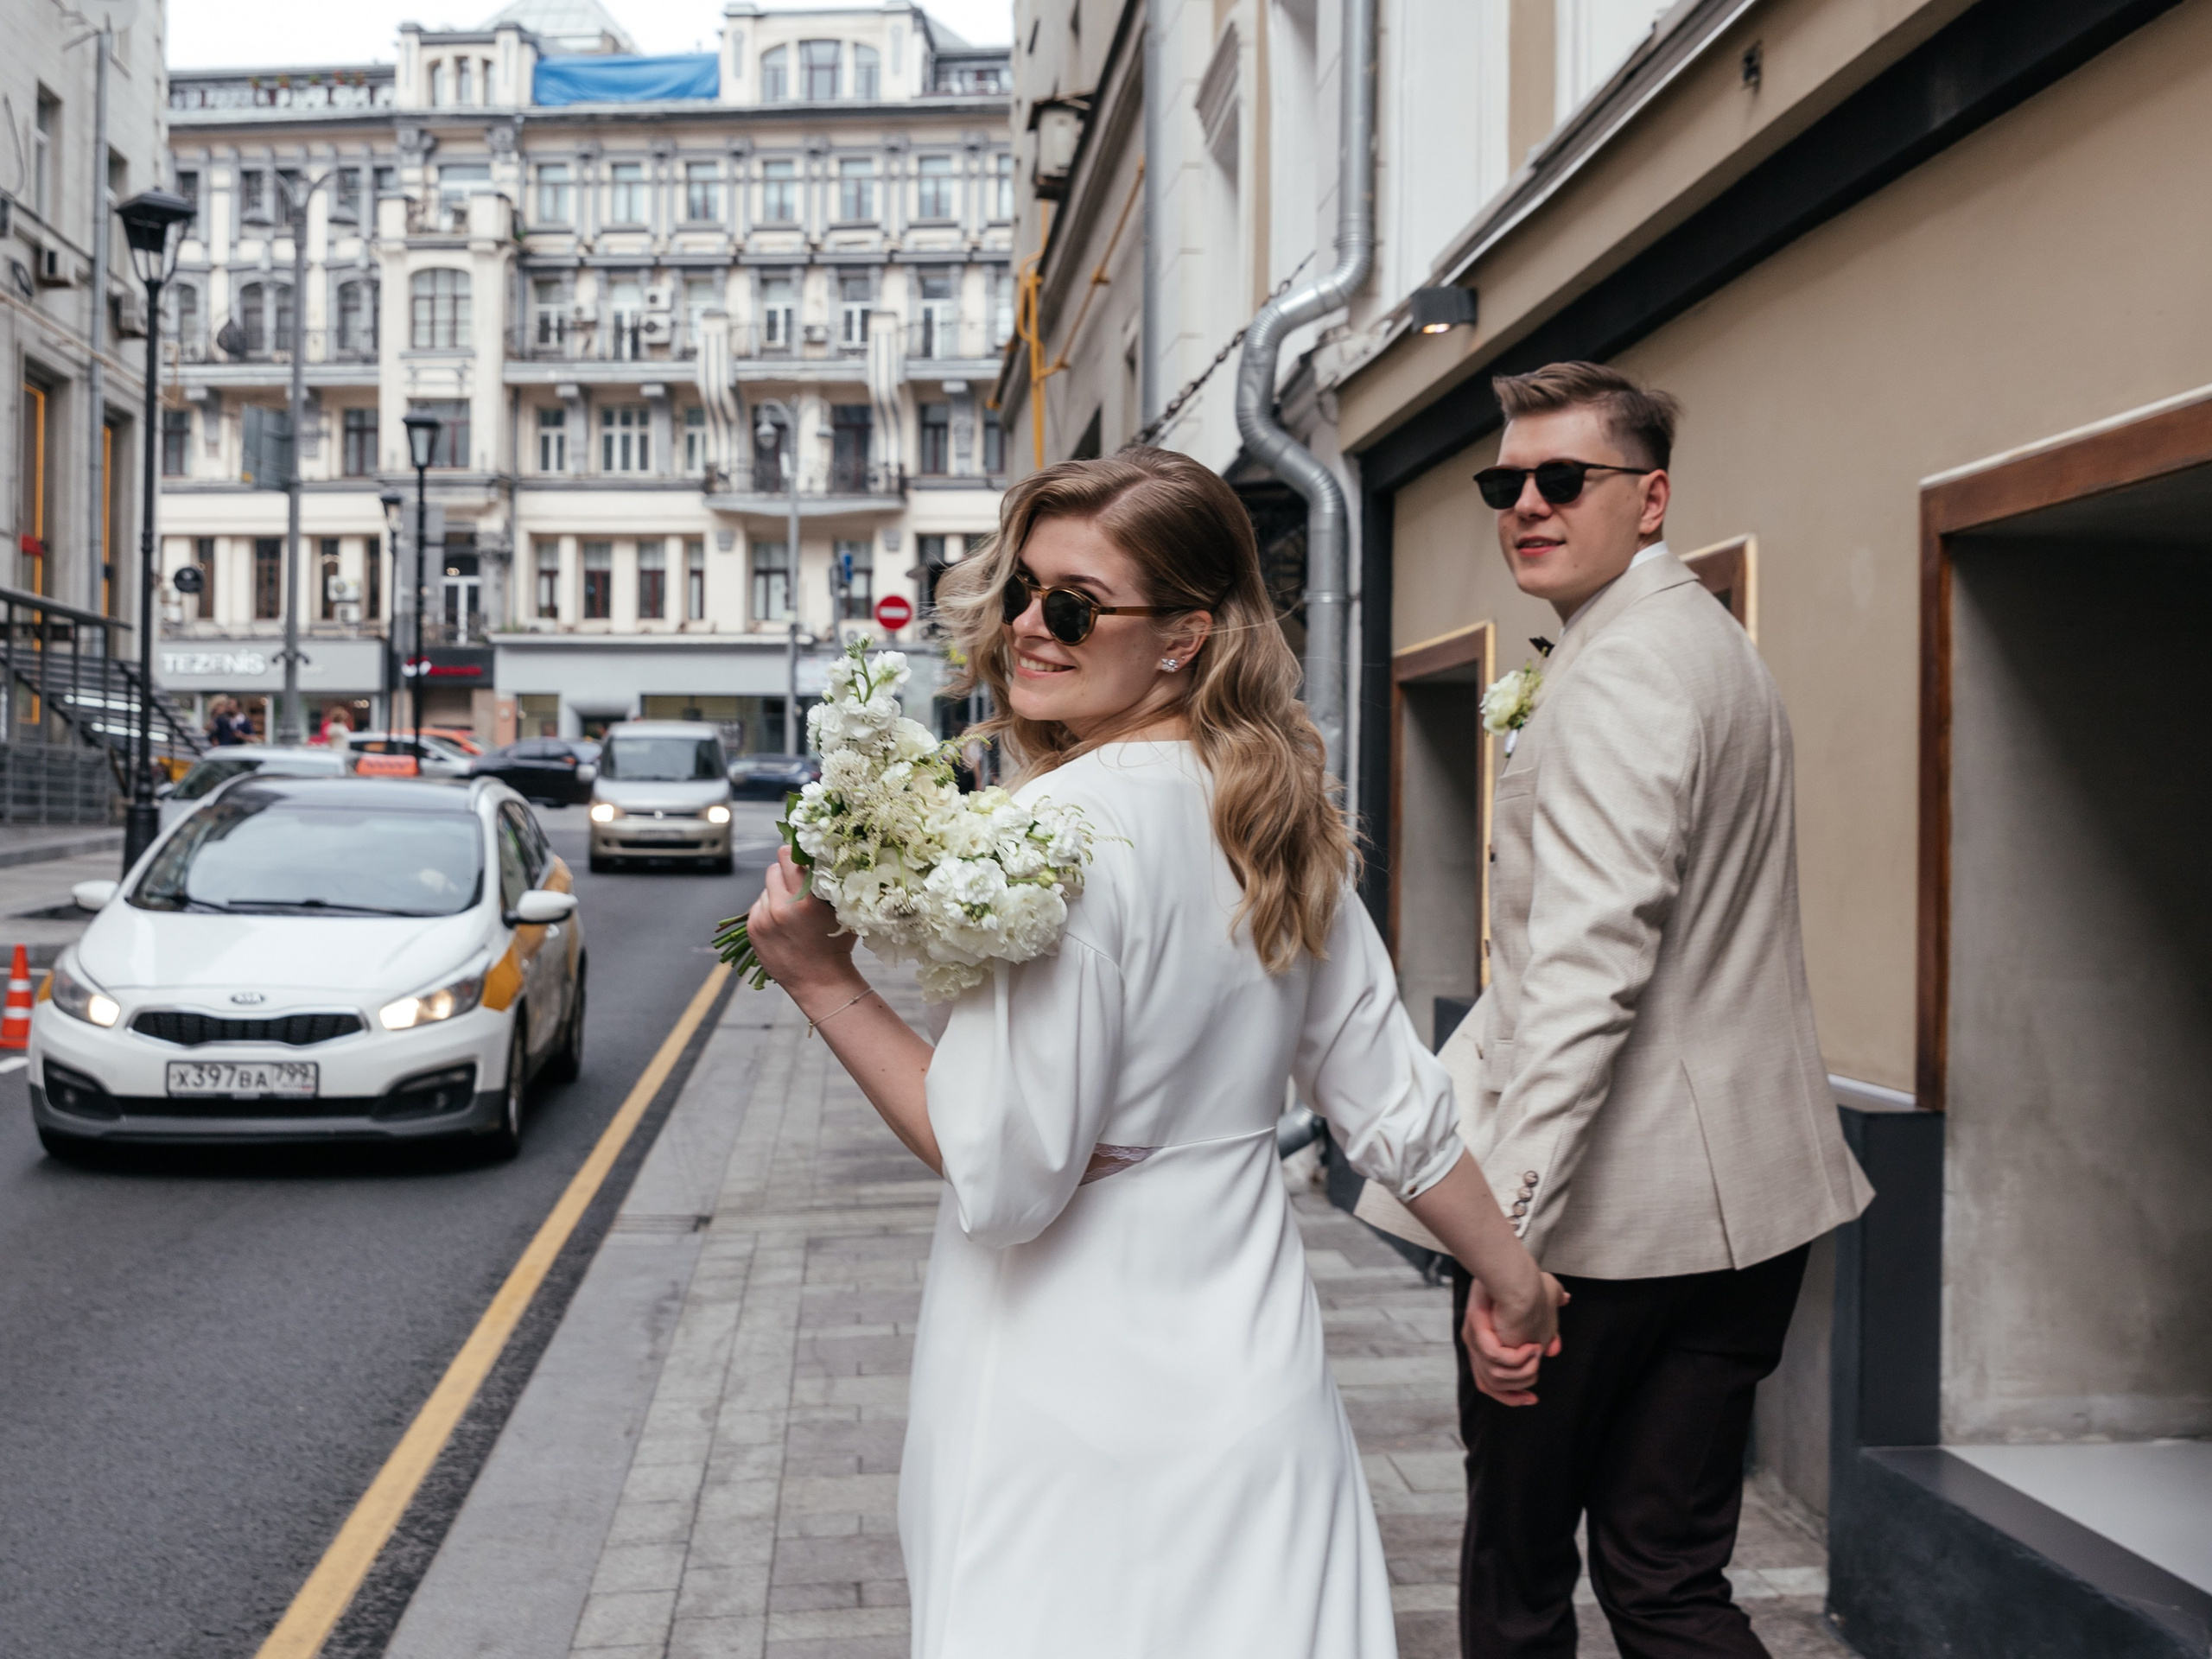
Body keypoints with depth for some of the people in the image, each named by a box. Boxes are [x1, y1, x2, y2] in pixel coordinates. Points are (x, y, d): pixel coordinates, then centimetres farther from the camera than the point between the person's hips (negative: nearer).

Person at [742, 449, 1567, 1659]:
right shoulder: (1277, 819, 4)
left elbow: (1005, 1176, -21)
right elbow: (1393, 1105, 9)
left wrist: (825, 983, -14)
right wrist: (1511, 1275, 23)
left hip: (1077, 1415, -7)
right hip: (1254, 1382, 7)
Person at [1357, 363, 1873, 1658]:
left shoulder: (1620, 674, -16)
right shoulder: (1717, 645, 17)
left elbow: (1589, 966, -26)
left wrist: (1507, 1230, -29)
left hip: (1608, 1208, -9)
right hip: (1745, 1192, 9)